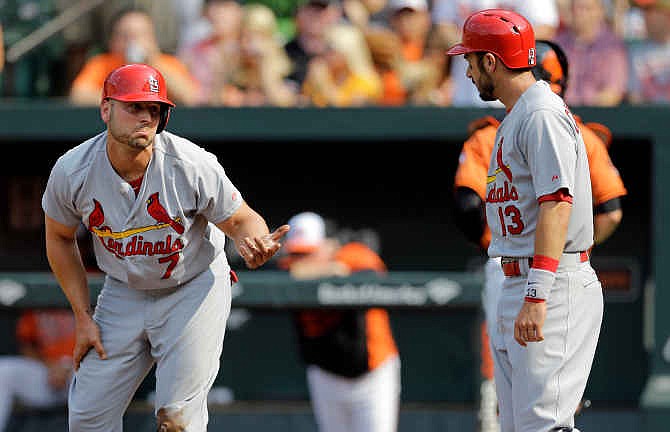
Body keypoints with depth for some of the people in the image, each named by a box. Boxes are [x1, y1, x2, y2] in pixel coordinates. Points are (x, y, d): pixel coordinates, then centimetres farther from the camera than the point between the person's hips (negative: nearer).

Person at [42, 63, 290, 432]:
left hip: (194, 290, -3)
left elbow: (241, 220, -13)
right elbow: (59, 238, 1)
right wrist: (83, 317, 0)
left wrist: (254, 246, -39)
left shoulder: (194, 166, -25)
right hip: (123, 292, 3)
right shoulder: (71, 172, -18)